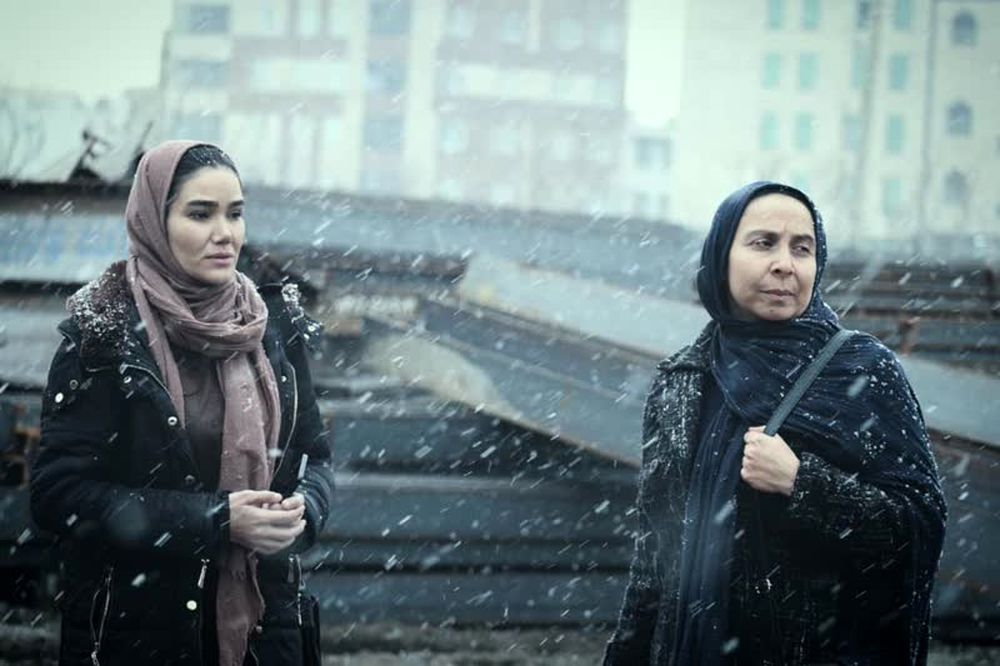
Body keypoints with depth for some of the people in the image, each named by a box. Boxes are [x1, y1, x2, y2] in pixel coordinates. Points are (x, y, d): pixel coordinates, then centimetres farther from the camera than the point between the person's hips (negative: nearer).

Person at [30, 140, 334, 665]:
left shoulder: (276, 324, 3)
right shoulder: (106, 334, -10)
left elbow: (314, 454, 10)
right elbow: (57, 494, -14)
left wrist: (301, 510, -13)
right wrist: (216, 519, -20)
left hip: (262, 622, 4)